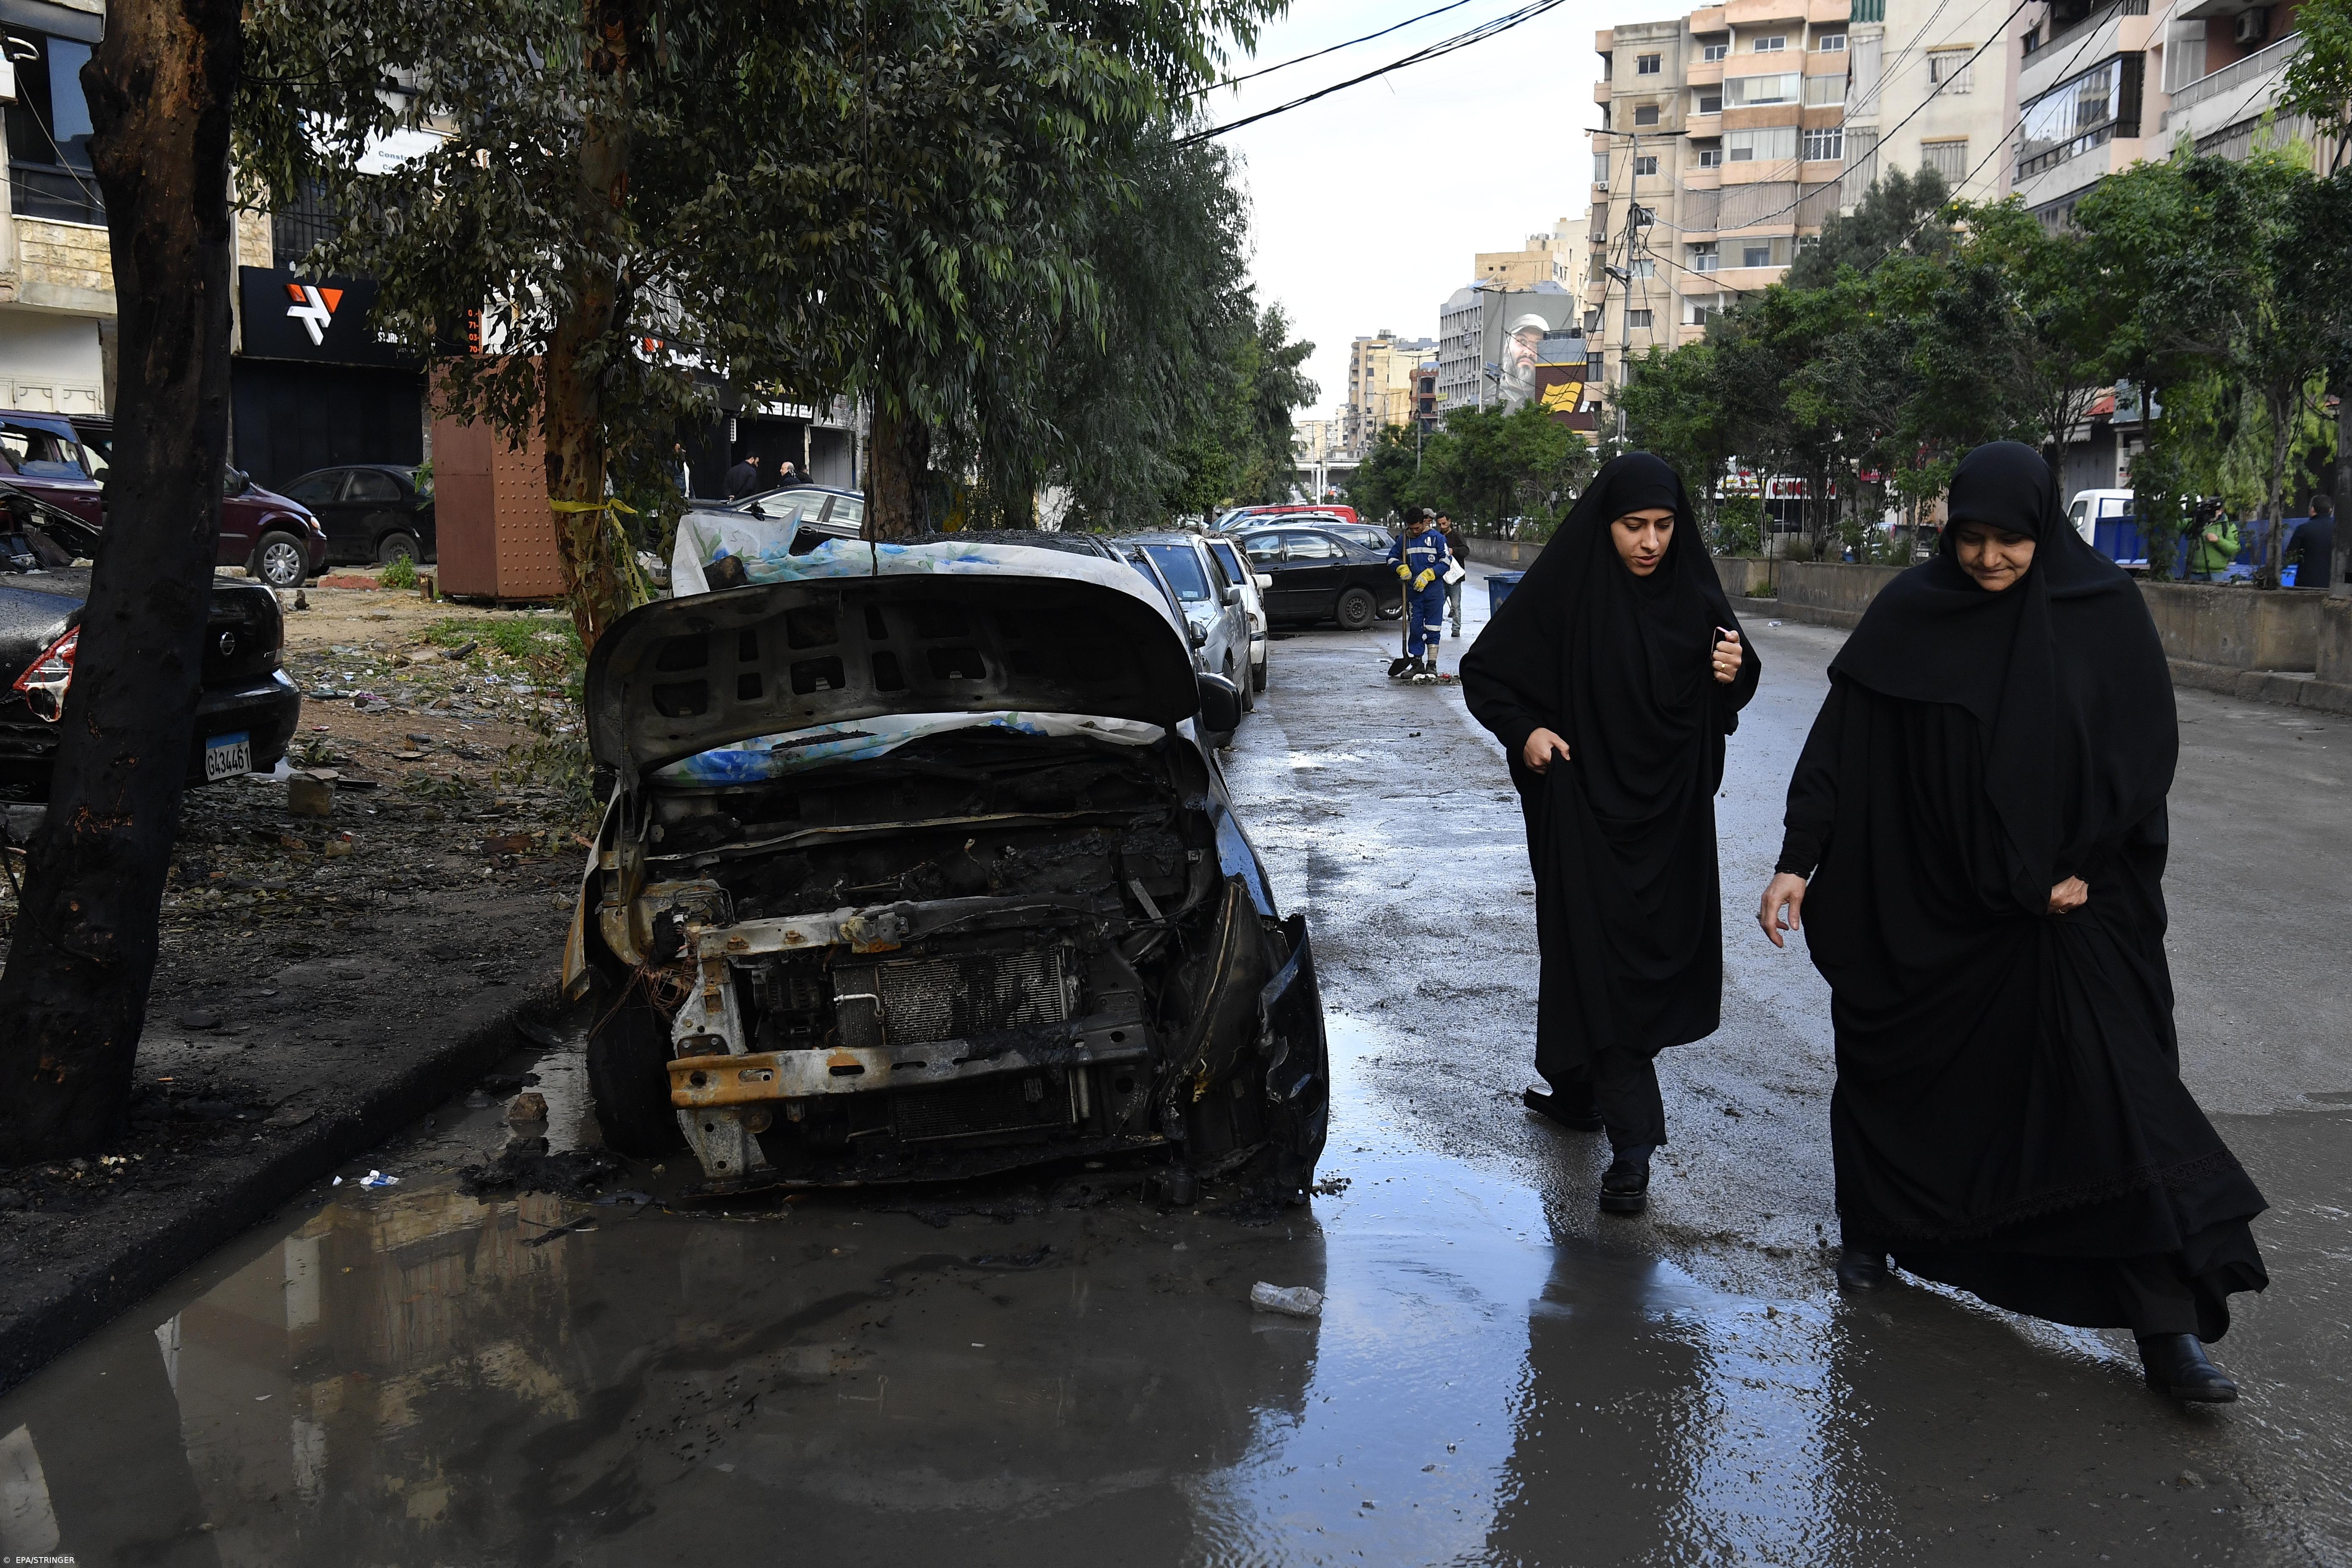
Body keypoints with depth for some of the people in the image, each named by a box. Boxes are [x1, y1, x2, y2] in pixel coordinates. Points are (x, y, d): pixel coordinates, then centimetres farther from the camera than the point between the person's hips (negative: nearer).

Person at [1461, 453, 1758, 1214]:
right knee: (1602, 958, -3)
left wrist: (1734, 674, -12)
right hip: (1585, 803, -4)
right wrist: (1525, 730, -16)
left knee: (1658, 948, 12)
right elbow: (1483, 672, -1)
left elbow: (1722, 702, 10)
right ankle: (1631, 1144, 1)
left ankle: (1578, 1088, 30)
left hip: (1670, 808, 4)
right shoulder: (1563, 592, -9)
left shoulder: (1693, 593, 1)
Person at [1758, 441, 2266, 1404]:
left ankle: (2169, 1325, -2)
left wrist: (2085, 865, -7)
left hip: (2063, 901, -1)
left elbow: (2146, 750, 0)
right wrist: (1797, 860, -11)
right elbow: (1839, 740, -5)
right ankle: (1873, 1231, 36)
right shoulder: (1908, 613, -4)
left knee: (2113, 1089, -6)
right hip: (1918, 899, 1)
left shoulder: (2105, 611, -4)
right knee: (1898, 1068, 12)